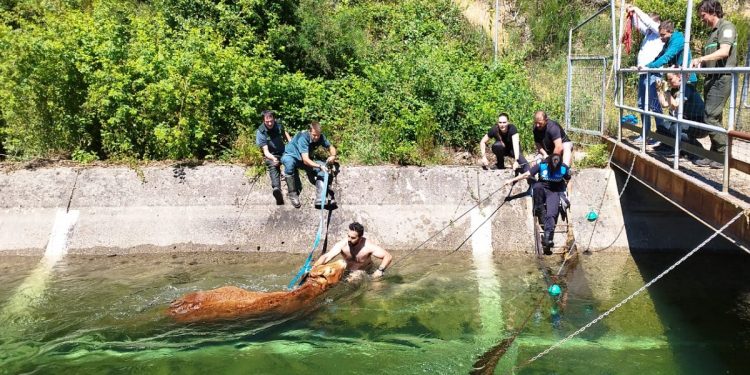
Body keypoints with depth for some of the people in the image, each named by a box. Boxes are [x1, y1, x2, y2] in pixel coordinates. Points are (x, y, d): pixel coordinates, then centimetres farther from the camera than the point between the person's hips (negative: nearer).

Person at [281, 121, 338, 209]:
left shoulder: (320, 137, -16)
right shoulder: (303, 138, -34)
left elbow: (331, 147, -3)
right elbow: (305, 160, -41)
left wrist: (333, 156, -27)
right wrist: (319, 166, -54)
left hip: (306, 160, 6)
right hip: (290, 156, -6)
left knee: (323, 170, -16)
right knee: (289, 163, -41)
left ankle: (320, 199, -14)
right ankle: (293, 194, -29)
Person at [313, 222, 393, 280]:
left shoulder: (368, 246, -25)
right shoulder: (342, 244, -21)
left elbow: (388, 256, -23)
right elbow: (326, 257, -27)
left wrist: (380, 270, -38)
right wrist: (314, 267, -45)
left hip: (366, 274, -1)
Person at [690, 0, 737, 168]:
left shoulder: (726, 27, -5)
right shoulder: (713, 32, 21)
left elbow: (724, 52, -21)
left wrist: (701, 59, -27)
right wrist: (697, 66, 8)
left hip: (722, 79, -9)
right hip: (711, 79, 9)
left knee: (711, 118, -13)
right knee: (713, 119, 8)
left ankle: (726, 154, -4)